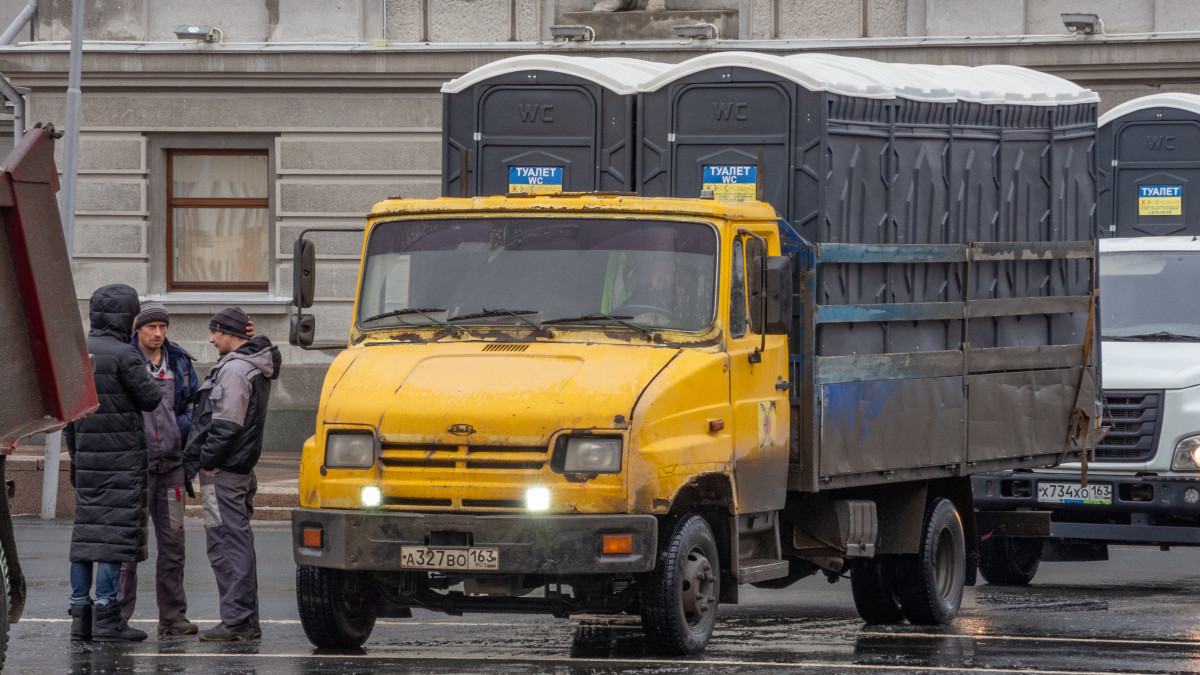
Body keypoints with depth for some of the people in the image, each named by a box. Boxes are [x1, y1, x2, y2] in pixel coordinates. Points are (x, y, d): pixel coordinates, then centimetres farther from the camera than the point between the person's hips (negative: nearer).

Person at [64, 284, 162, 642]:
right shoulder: (123, 355, -14)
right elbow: (150, 398, -9)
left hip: (88, 457, 7)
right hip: (122, 459, -7)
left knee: (85, 531, 9)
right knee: (116, 531, -6)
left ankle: (80, 611, 8)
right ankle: (106, 613, -9)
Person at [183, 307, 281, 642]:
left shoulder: (234, 369, -16)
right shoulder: (257, 368, 16)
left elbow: (226, 424, -20)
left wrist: (206, 461, -15)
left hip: (222, 474, -10)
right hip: (242, 469, 10)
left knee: (225, 543, -9)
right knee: (240, 542, 14)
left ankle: (236, 620, -11)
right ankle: (247, 621, 17)